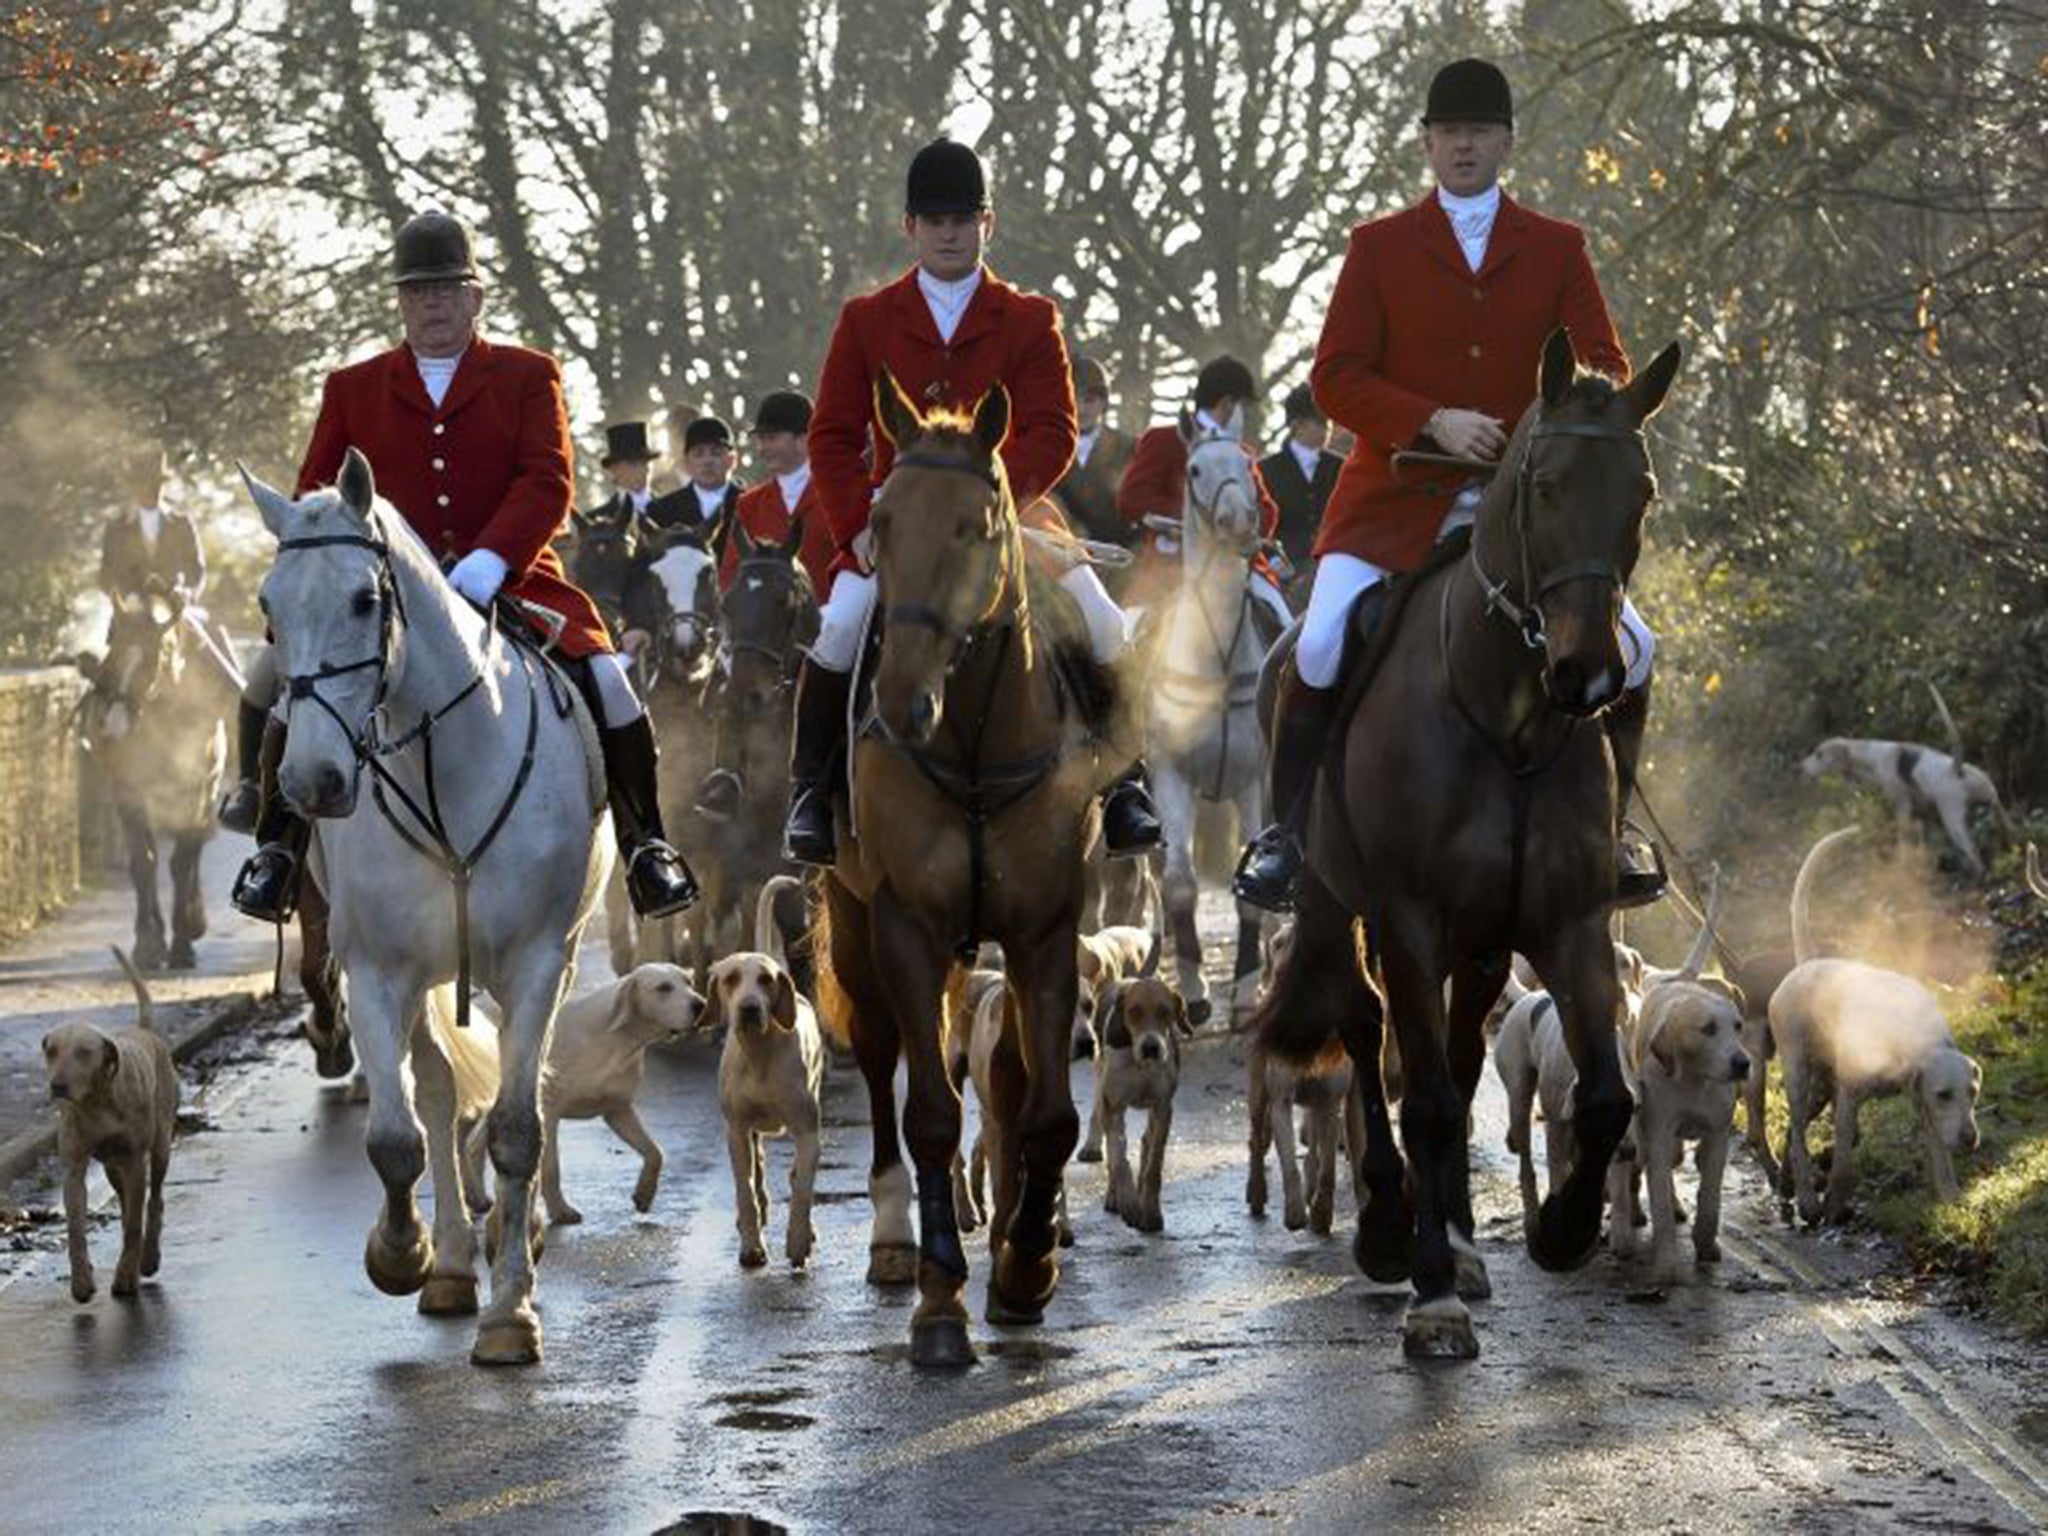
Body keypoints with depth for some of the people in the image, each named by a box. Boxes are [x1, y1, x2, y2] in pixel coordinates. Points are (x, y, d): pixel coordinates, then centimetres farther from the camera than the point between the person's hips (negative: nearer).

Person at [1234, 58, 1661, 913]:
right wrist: (1434, 421, -17)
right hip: (1395, 507, -2)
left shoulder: (1558, 250, 12)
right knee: (1320, 649, -22)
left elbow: (1603, 370, 7)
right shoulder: (1379, 248, 8)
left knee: (1630, 649, -10)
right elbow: (1335, 377, -1)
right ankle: (1287, 834, -3)